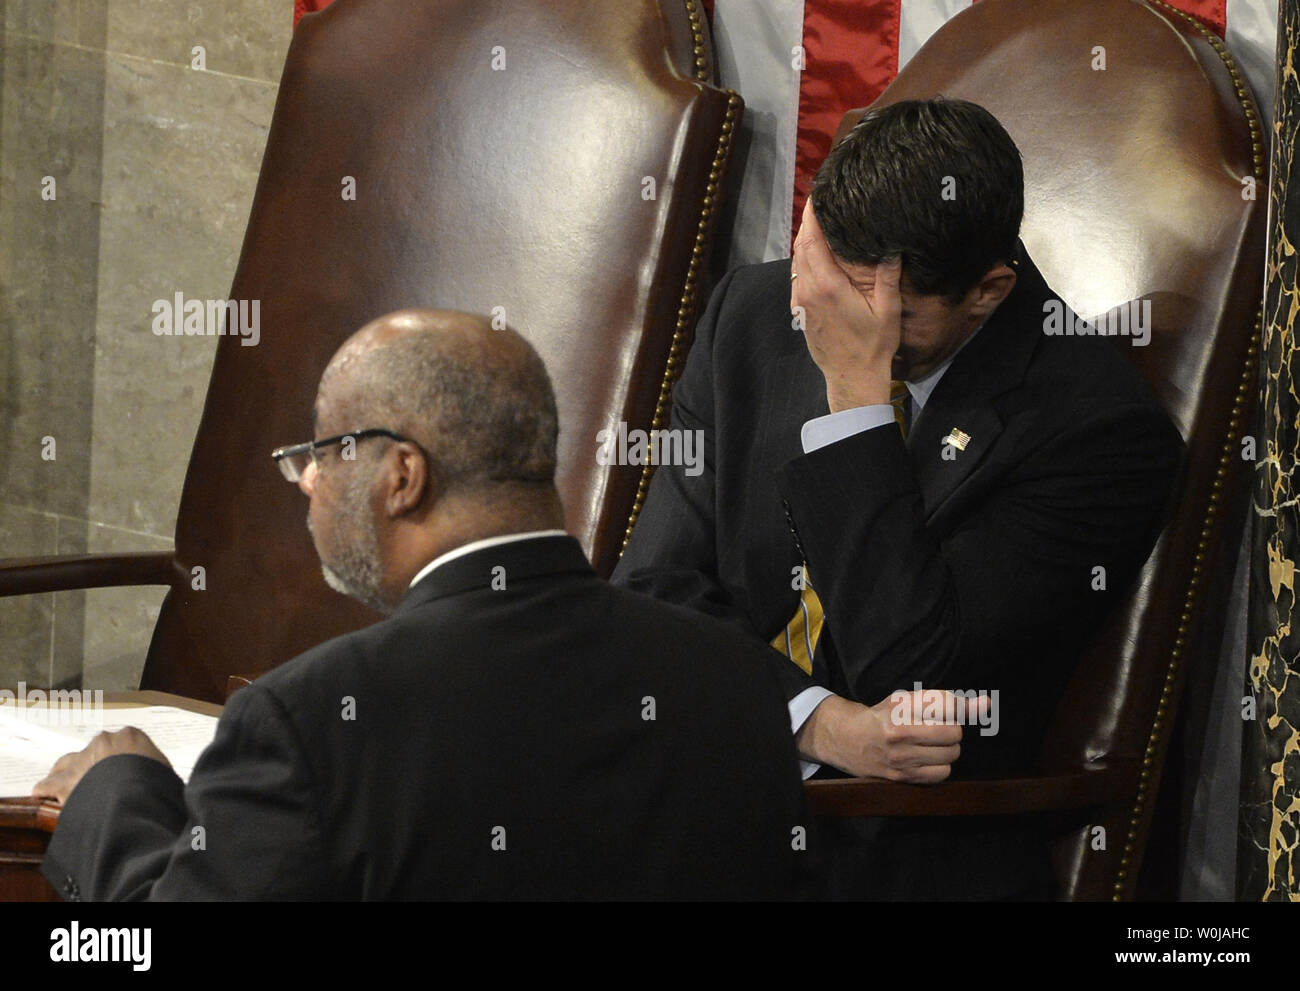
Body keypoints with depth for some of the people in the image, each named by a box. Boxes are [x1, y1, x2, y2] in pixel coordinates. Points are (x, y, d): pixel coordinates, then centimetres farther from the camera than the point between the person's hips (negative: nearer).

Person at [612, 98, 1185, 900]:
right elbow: (655, 591, 3)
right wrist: (824, 724, -15)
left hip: (918, 863, -5)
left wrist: (857, 392, -19)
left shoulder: (1104, 427, -12)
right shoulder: (754, 316, 4)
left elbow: (909, 668, -18)